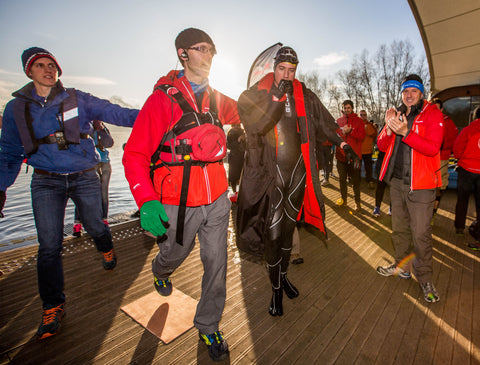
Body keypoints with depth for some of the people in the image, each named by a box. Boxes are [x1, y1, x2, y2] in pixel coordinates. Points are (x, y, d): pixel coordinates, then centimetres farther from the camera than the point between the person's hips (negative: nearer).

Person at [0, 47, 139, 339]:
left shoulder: (77, 100, 2)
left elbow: (114, 112, -7)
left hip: (85, 177, 0)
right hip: (46, 183, 1)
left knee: (96, 228, 11)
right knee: (49, 246, -3)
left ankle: (107, 250, 49)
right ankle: (53, 307, 16)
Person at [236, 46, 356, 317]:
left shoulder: (305, 96, 12)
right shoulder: (256, 94, 1)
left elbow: (323, 122, 17)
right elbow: (255, 126, -14)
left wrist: (341, 142, 5)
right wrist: (276, 97, -18)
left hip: (297, 168, 4)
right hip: (270, 171, -3)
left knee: (288, 226, 13)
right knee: (273, 231, -5)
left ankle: (283, 275, 33)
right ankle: (276, 288, 14)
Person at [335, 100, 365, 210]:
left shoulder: (359, 121, 4)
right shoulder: (338, 121, 11)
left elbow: (362, 136, -6)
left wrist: (350, 131, -16)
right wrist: (342, 132, -13)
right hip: (341, 154, 3)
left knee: (356, 180, 1)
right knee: (342, 179, 12)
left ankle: (357, 201, 12)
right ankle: (343, 199, 26)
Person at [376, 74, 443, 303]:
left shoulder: (432, 114, -3)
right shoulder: (396, 115, 12)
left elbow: (433, 147, -17)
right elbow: (382, 146, 6)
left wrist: (406, 132, -27)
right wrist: (388, 129, -13)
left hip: (420, 185, -5)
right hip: (397, 181, 5)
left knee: (421, 233, -1)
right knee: (399, 228, 16)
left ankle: (424, 278, 16)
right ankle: (401, 265, 33)